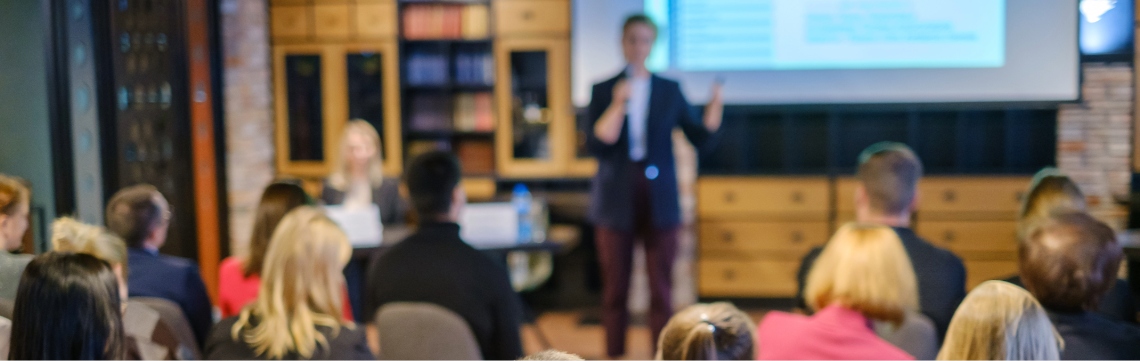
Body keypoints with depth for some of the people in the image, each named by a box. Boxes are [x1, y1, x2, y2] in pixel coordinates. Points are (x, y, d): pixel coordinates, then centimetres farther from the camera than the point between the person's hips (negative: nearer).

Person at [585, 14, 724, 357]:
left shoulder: (669, 90, 6)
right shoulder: (604, 90, 2)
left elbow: (701, 139, 3)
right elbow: (595, 145, -9)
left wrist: (714, 110, -15)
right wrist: (617, 105, -20)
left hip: (659, 199, 1)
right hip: (616, 201, 0)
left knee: (661, 288, 2)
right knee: (615, 288, 5)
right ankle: (614, 357, 13)